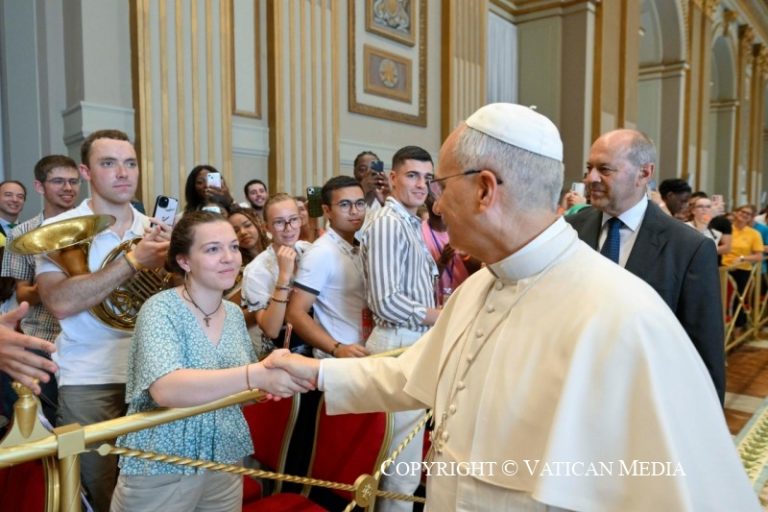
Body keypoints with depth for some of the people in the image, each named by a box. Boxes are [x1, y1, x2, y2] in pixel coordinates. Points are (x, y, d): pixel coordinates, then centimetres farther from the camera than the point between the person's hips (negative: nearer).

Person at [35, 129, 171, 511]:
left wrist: (170, 256, -12)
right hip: (89, 381, -3)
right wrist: (133, 261, -24)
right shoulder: (60, 228, -6)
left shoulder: (153, 229, 7)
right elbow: (60, 303, -22)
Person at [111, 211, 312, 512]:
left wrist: (272, 379, -10)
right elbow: (165, 391, -33)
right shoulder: (161, 309, -17)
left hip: (225, 466, 5)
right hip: (159, 473, -5)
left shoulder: (234, 314, 1)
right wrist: (256, 375, -42)